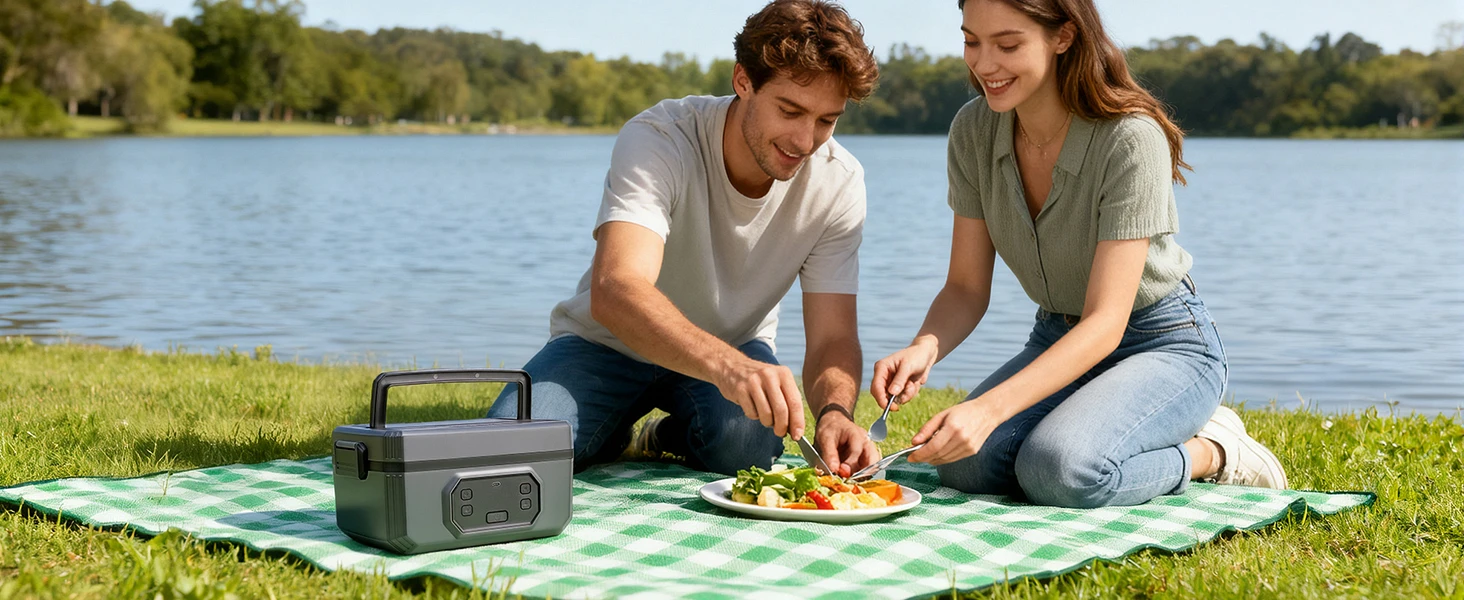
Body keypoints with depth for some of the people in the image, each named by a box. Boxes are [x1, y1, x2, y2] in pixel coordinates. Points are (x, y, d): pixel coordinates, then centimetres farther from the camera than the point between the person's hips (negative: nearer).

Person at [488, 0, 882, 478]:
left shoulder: (838, 181, -16)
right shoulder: (658, 140, -28)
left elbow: (833, 338, -16)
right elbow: (614, 292, -44)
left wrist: (834, 412, -41)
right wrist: (728, 367, -61)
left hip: (736, 349, 2)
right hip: (608, 344, -1)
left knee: (745, 444, -33)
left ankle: (670, 435, 4)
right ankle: (614, 434, 8)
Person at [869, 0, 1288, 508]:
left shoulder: (1131, 140, -26)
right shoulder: (974, 131, -9)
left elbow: (1106, 322, -30)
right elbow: (966, 288, -5)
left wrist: (988, 408, -43)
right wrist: (924, 349, -29)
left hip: (1163, 345, -6)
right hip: (1058, 340, 6)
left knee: (1057, 470, -33)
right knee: (964, 464, -21)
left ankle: (1208, 452, -2)